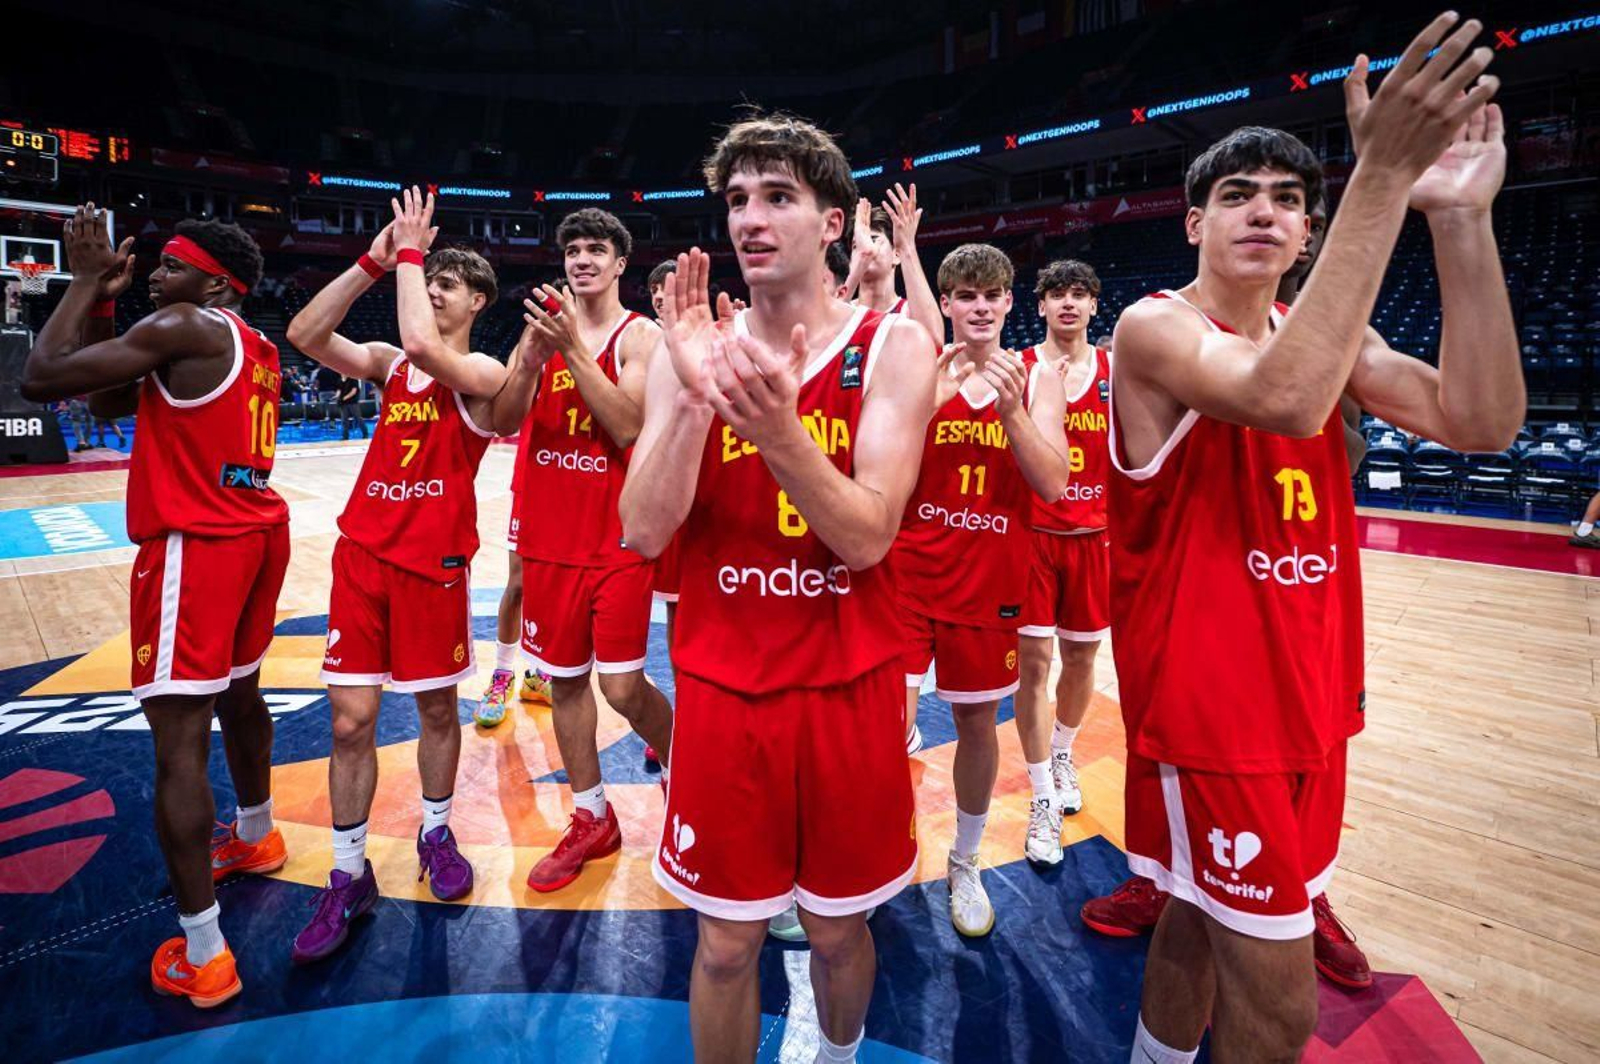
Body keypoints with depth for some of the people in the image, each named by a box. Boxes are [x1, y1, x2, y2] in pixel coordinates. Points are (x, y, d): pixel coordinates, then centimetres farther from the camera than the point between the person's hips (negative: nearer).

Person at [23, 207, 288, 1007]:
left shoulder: (181, 330, -12)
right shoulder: (254, 346, 15)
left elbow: (39, 378, -13)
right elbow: (110, 402, 21)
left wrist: (85, 282, -2)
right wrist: (101, 301, 14)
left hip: (195, 547, -10)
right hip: (257, 535, 10)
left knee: (179, 741, -7)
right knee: (238, 693, 26)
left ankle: (199, 956, -1)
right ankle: (255, 838, 48)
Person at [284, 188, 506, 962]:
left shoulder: (484, 373, -5)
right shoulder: (389, 363, 11)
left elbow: (424, 347, -26)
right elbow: (304, 335, -3)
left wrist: (409, 248, -14)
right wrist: (373, 262, -6)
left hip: (433, 559, -4)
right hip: (362, 551, 4)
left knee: (435, 706, 10)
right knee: (350, 718, 3)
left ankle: (436, 832, 32)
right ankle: (348, 876, 16)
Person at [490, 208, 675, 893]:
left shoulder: (641, 336, -4)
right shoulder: (544, 324, 9)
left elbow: (628, 429, -18)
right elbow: (503, 420, 0)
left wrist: (573, 349, -22)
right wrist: (536, 354, -17)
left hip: (618, 535, -5)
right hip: (550, 533, 5)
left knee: (623, 687, -5)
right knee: (565, 679, 11)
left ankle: (676, 760, 28)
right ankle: (592, 819, 27)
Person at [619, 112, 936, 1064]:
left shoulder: (893, 347, -5)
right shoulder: (691, 347, 0)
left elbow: (867, 537, -15)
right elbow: (645, 533, -9)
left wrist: (775, 429, -30)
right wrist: (695, 395, -22)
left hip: (849, 688, 0)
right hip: (721, 688, 1)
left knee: (838, 928, 19)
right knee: (726, 943, 13)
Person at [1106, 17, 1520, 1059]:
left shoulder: (1330, 336, 8)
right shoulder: (1154, 328, -12)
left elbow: (1482, 421, -9)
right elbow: (1286, 399, -34)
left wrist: (1459, 215, -17)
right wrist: (1382, 175, -31)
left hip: (1309, 693, 7)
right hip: (1206, 698, -7)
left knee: (1210, 909, 23)